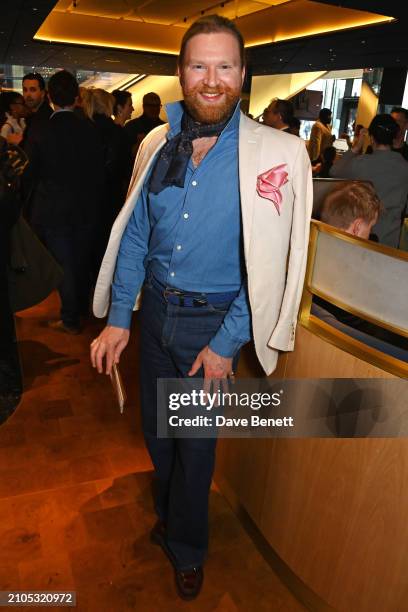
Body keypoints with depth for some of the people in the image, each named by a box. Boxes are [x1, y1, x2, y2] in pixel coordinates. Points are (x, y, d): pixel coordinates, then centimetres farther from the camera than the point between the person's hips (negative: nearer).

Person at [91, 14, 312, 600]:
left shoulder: (277, 154, -14)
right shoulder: (156, 145, -1)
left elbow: (270, 263, -13)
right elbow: (133, 234, 3)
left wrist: (226, 343, -14)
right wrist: (118, 317, -2)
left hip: (215, 320, -4)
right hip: (155, 309, 4)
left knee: (197, 441, 12)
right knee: (155, 427, 20)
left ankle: (187, 549, 42)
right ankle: (169, 512, 53)